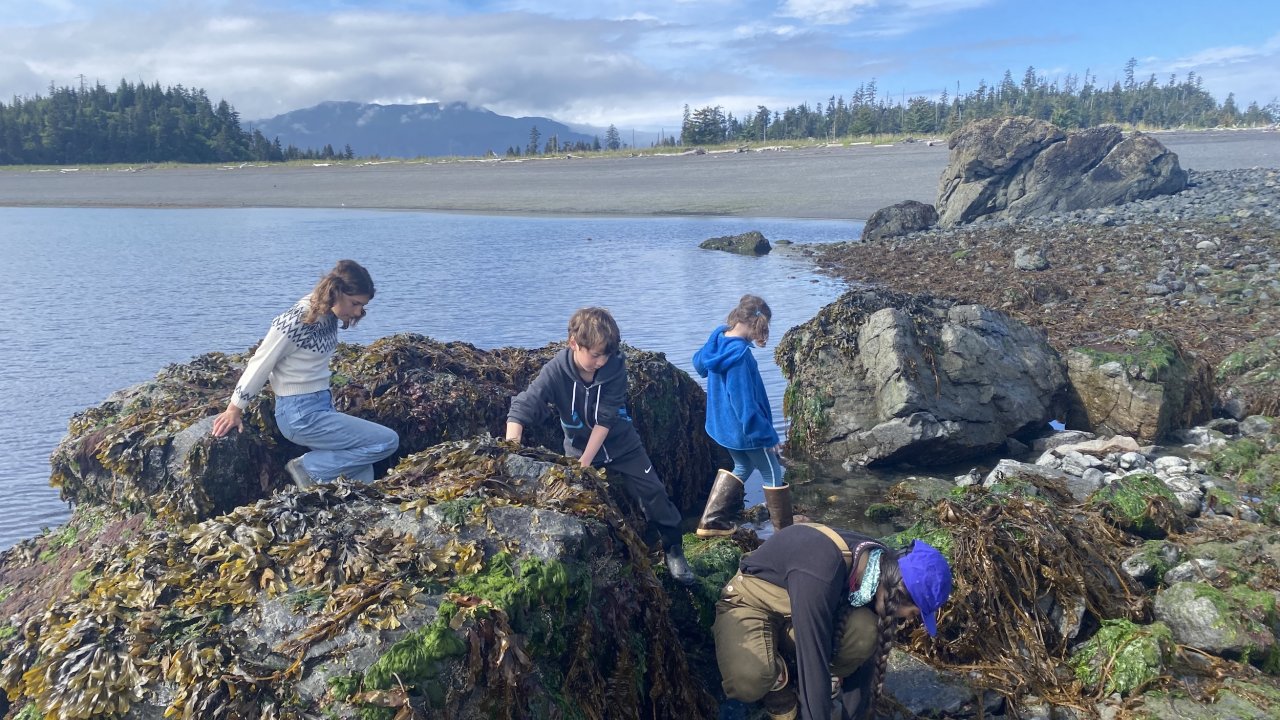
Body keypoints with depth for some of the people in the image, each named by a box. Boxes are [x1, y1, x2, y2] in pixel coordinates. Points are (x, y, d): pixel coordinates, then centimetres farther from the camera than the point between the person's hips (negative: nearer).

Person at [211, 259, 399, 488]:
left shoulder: (328, 316, 1)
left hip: (323, 406, 8)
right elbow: (260, 365, -12)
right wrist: (234, 410, -2)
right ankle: (307, 467, -4)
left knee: (362, 477, 3)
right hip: (300, 414, -8)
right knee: (388, 441, -13)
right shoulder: (295, 321, -21)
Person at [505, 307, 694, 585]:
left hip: (622, 445, 0)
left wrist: (585, 463, -27)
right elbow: (520, 411, -31)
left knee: (654, 496, 1)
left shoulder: (615, 365, -24)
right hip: (579, 450, 0)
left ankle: (673, 552, 21)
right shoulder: (555, 372, -25)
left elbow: (606, 419, -24)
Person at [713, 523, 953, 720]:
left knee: (864, 632, -26)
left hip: (808, 606, 6)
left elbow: (870, 651, -6)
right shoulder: (820, 574, -38)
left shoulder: (880, 565, -14)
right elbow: (814, 658, -36)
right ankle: (780, 684, -2)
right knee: (749, 679, -38)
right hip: (751, 603, -6)